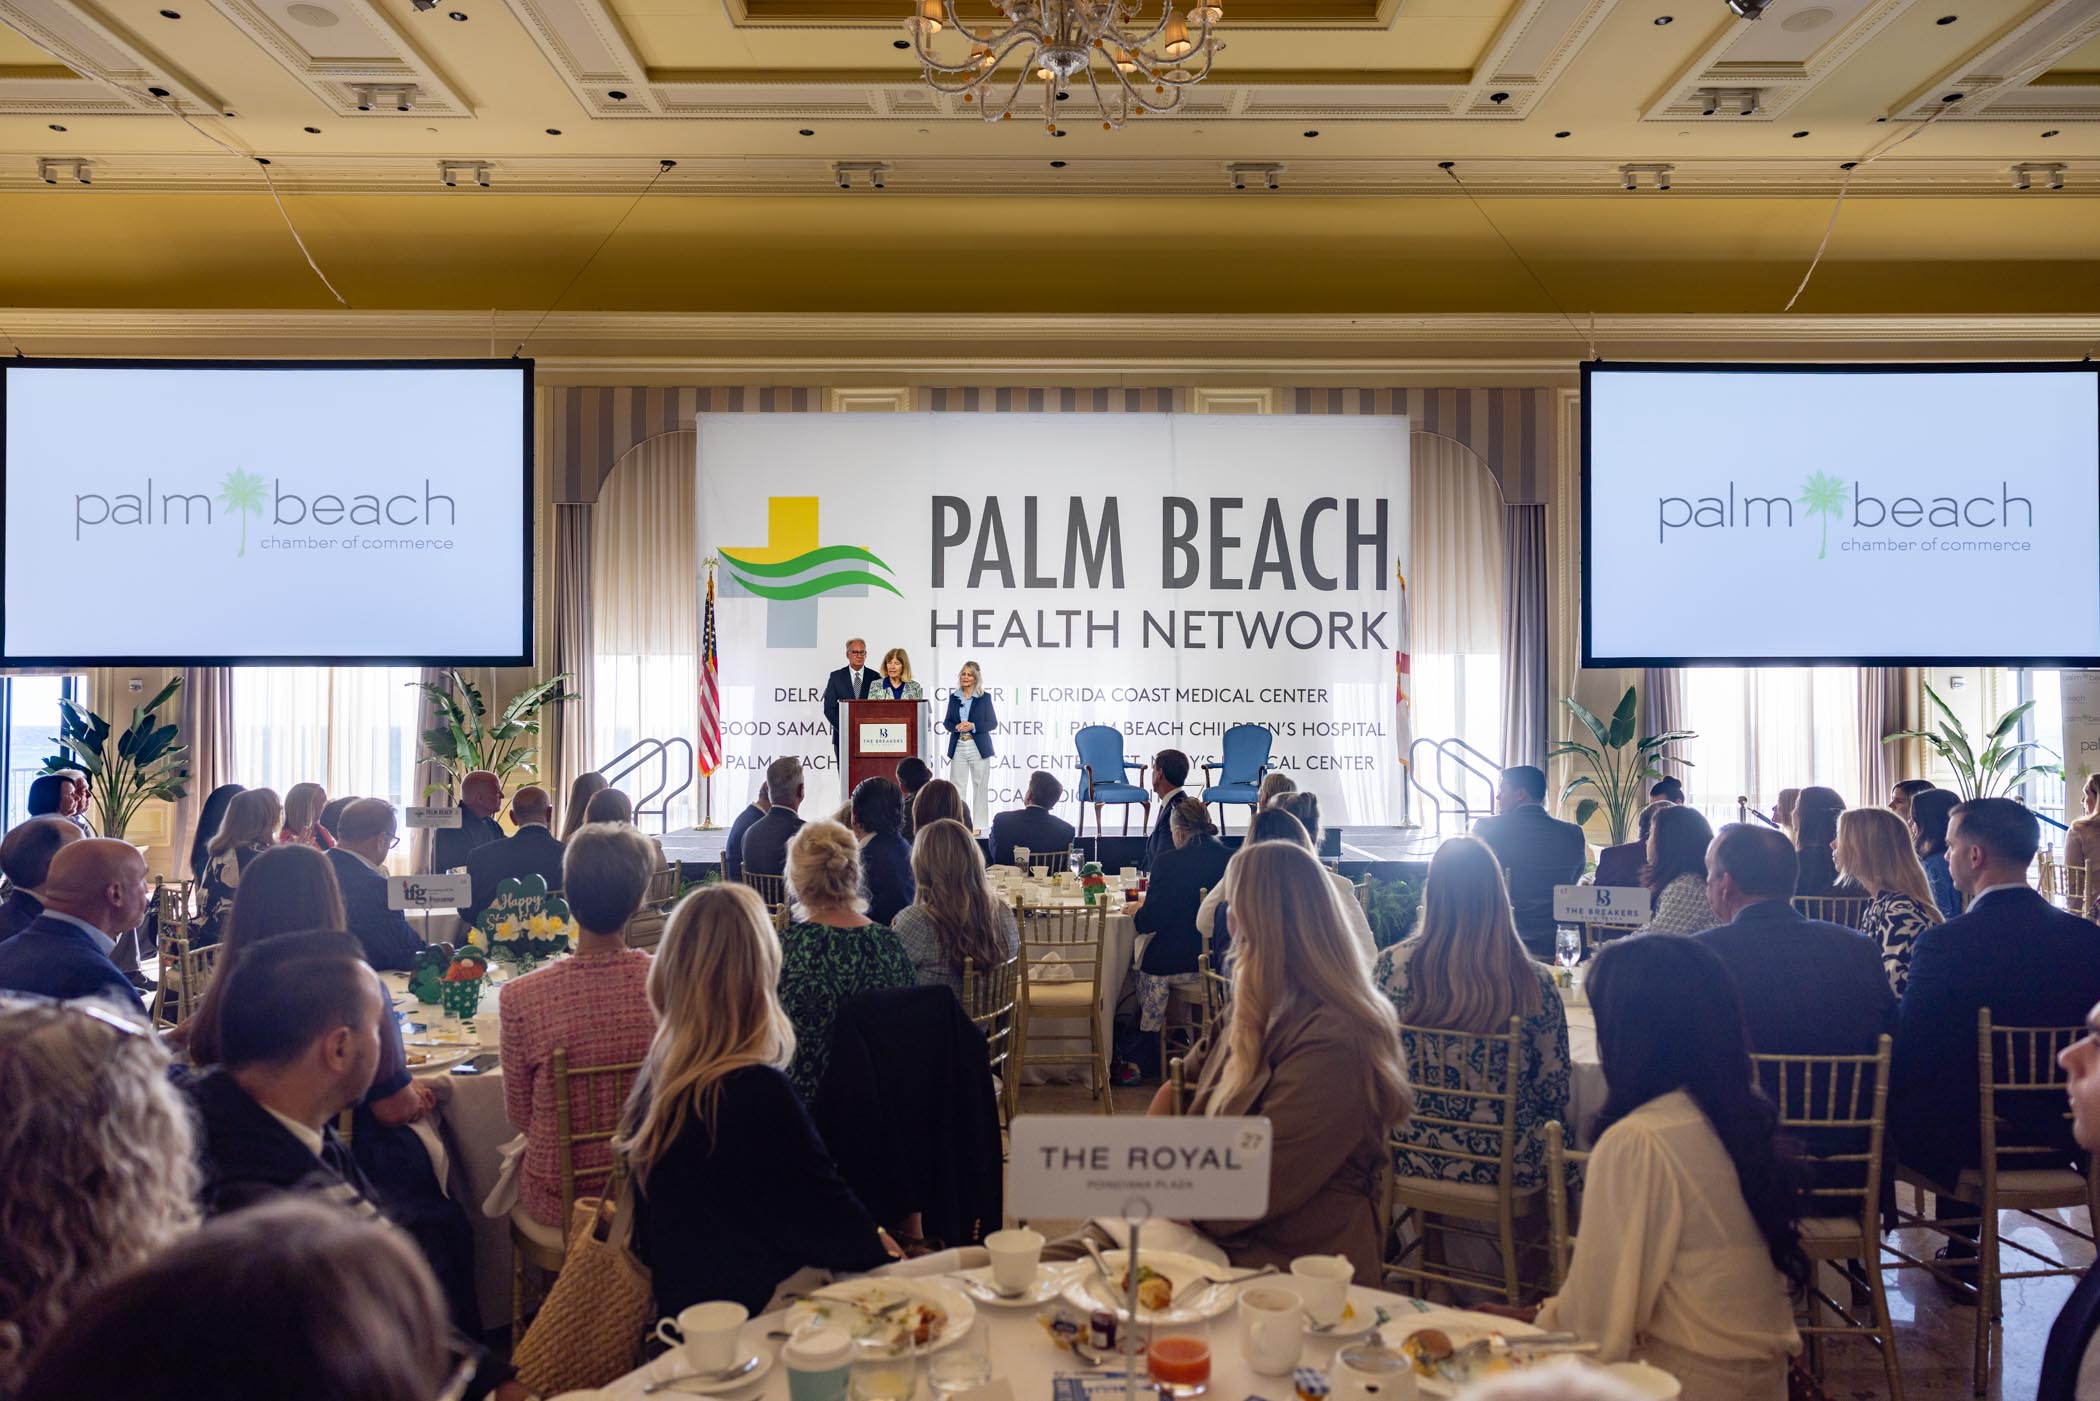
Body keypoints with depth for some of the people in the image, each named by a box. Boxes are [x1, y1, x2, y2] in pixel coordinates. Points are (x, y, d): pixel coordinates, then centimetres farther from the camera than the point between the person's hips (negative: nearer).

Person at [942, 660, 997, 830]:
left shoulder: (985, 697, 2)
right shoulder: (954, 697, 10)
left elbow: (993, 723, 0)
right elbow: (947, 722, 12)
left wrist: (973, 726, -14)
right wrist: (956, 726, -10)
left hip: (978, 748, -2)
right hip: (958, 747, 2)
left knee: (980, 785, 1)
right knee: (956, 786, -1)